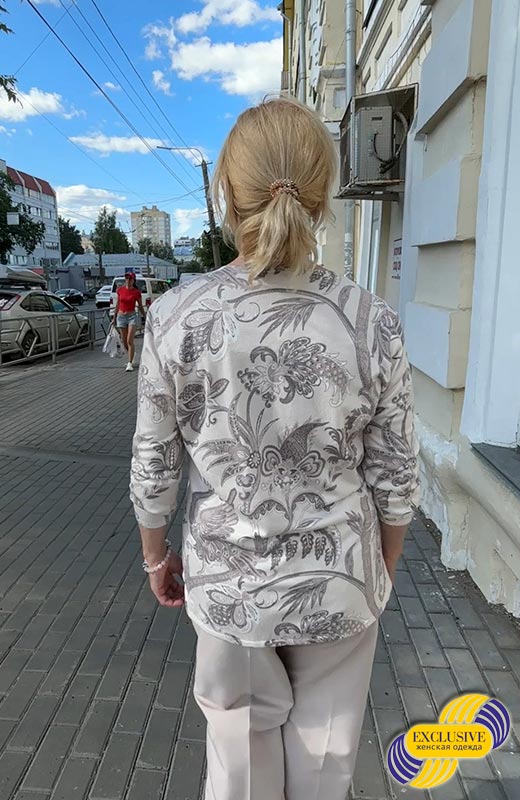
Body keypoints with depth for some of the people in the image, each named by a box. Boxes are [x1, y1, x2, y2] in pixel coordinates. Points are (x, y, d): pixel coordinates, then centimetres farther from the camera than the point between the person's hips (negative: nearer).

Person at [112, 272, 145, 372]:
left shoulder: (136, 292, -5)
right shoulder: (120, 290, 3)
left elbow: (140, 307, 4)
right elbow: (117, 304, 12)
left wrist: (144, 318, 6)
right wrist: (114, 317, 13)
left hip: (132, 316, -3)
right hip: (121, 316, 3)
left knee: (130, 341, -12)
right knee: (124, 342, 10)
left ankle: (130, 364, -8)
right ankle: (131, 356, 35)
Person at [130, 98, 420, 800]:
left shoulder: (176, 318, -17)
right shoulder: (373, 325, -16)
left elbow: (155, 469, -8)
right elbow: (394, 482, -8)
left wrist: (157, 556, 10)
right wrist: (381, 573, 10)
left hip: (228, 582, 0)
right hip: (337, 582, 1)